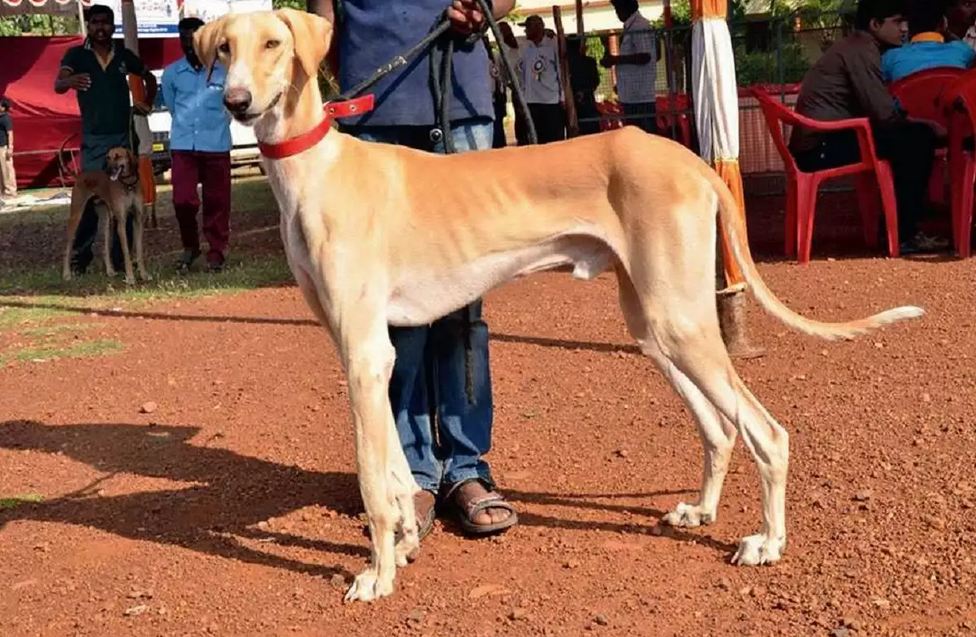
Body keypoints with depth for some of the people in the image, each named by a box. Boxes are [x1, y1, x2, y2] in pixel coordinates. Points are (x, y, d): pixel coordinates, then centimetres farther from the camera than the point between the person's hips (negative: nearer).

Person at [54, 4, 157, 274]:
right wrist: (71, 81, -41)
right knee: (88, 197, -7)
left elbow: (150, 78, 26)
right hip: (93, 139, -2)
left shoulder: (124, 55, 7)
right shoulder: (76, 54, -1)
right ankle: (79, 256, 0)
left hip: (124, 136, 2)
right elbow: (58, 85, -19)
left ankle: (121, 257, 8)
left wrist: (147, 104, 12)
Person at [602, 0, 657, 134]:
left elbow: (644, 57, -21)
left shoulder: (639, 26, -13)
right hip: (631, 95, 10)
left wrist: (615, 60, -16)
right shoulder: (631, 27, 17)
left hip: (640, 95, -10)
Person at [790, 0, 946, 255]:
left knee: (912, 135, 14)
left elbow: (874, 109, 21)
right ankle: (905, 234, -10)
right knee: (916, 140, -15)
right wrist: (929, 126, -4)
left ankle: (899, 224, 13)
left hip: (817, 144, 10)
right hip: (822, 146, -10)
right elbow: (883, 114, -18)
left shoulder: (855, 47, 20)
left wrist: (924, 123, 10)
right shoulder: (861, 50, -11)